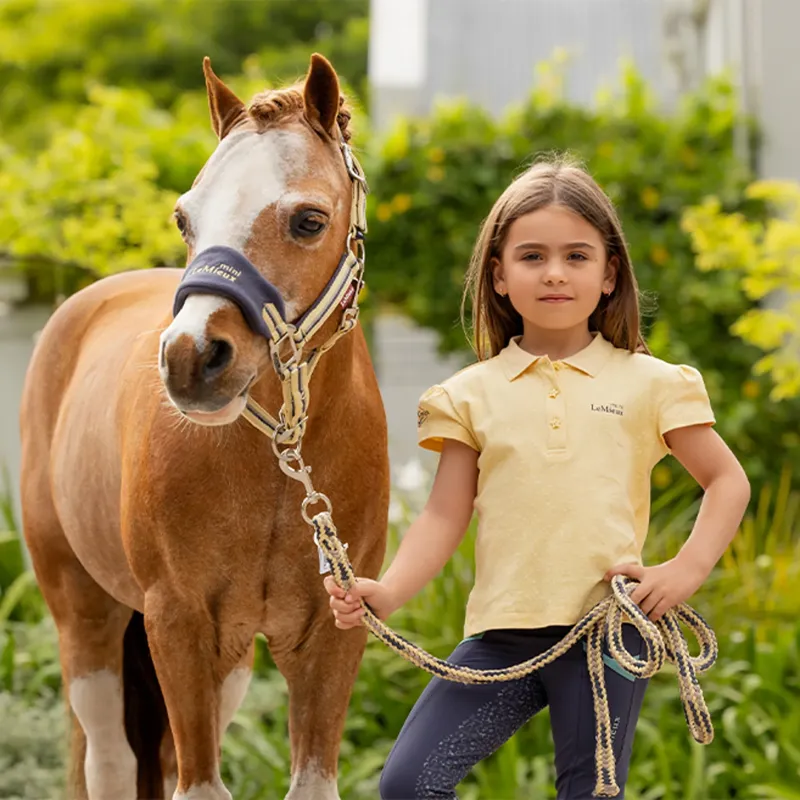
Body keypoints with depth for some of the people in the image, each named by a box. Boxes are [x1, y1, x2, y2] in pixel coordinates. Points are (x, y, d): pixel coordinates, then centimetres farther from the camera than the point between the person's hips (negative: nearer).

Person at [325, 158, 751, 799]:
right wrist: (387, 592, -12)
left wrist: (686, 570, -4)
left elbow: (728, 482, 10)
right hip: (504, 634, 2)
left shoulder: (646, 384, 5)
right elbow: (445, 517, 4)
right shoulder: (475, 393, 8)